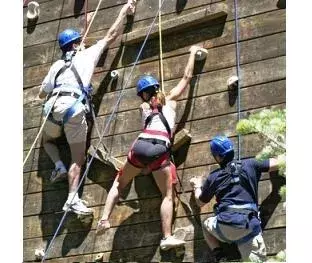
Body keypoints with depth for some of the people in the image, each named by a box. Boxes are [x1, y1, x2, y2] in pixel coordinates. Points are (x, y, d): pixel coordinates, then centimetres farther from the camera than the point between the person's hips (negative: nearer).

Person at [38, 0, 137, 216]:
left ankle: (59, 165, 5)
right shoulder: (87, 55, 17)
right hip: (74, 107, -4)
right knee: (78, 157, -3)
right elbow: (111, 36, 21)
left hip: (53, 105, 4)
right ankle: (72, 199, -19)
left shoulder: (57, 65, 26)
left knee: (48, 140, 34)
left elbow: (42, 93, 34)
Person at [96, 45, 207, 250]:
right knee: (168, 195, 5)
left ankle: (104, 219, 12)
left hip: (140, 147, 2)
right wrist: (193, 53, 40)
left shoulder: (144, 107, 27)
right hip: (160, 151, -2)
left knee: (119, 184, 23)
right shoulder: (170, 101, 22)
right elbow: (187, 77, 29)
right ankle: (167, 237, -6)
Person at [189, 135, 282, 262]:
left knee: (206, 225, 32)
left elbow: (200, 202, 29)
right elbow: (277, 164, 19)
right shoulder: (250, 164, 13)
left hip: (225, 225, 0)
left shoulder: (214, 177, 14)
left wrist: (197, 186, 50)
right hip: (249, 225, 0)